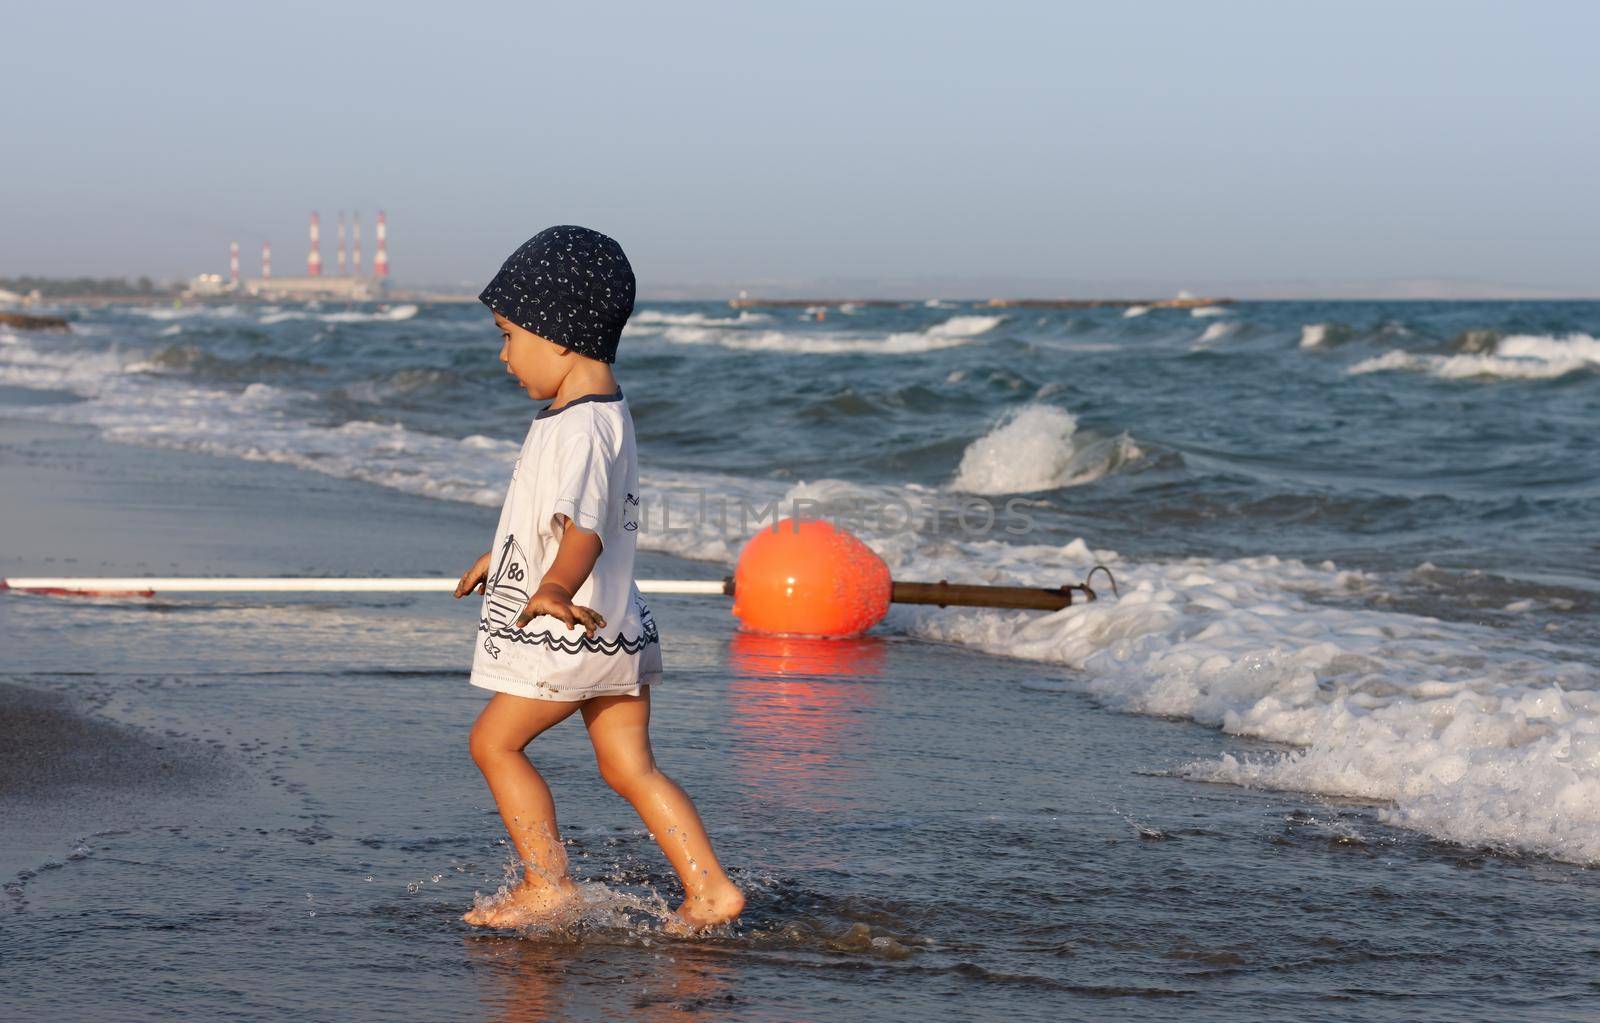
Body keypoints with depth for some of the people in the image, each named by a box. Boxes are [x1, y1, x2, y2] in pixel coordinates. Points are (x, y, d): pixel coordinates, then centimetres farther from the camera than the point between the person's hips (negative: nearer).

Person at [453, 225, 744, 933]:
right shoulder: (603, 409, 13)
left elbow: (584, 524, -38)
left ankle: (548, 883, 5)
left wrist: (556, 588, -57)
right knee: (628, 766, 10)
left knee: (494, 741, 3)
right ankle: (709, 889, 5)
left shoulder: (578, 428, -22)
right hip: (617, 630, 10)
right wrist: (502, 554, 43)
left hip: (573, 634, -10)